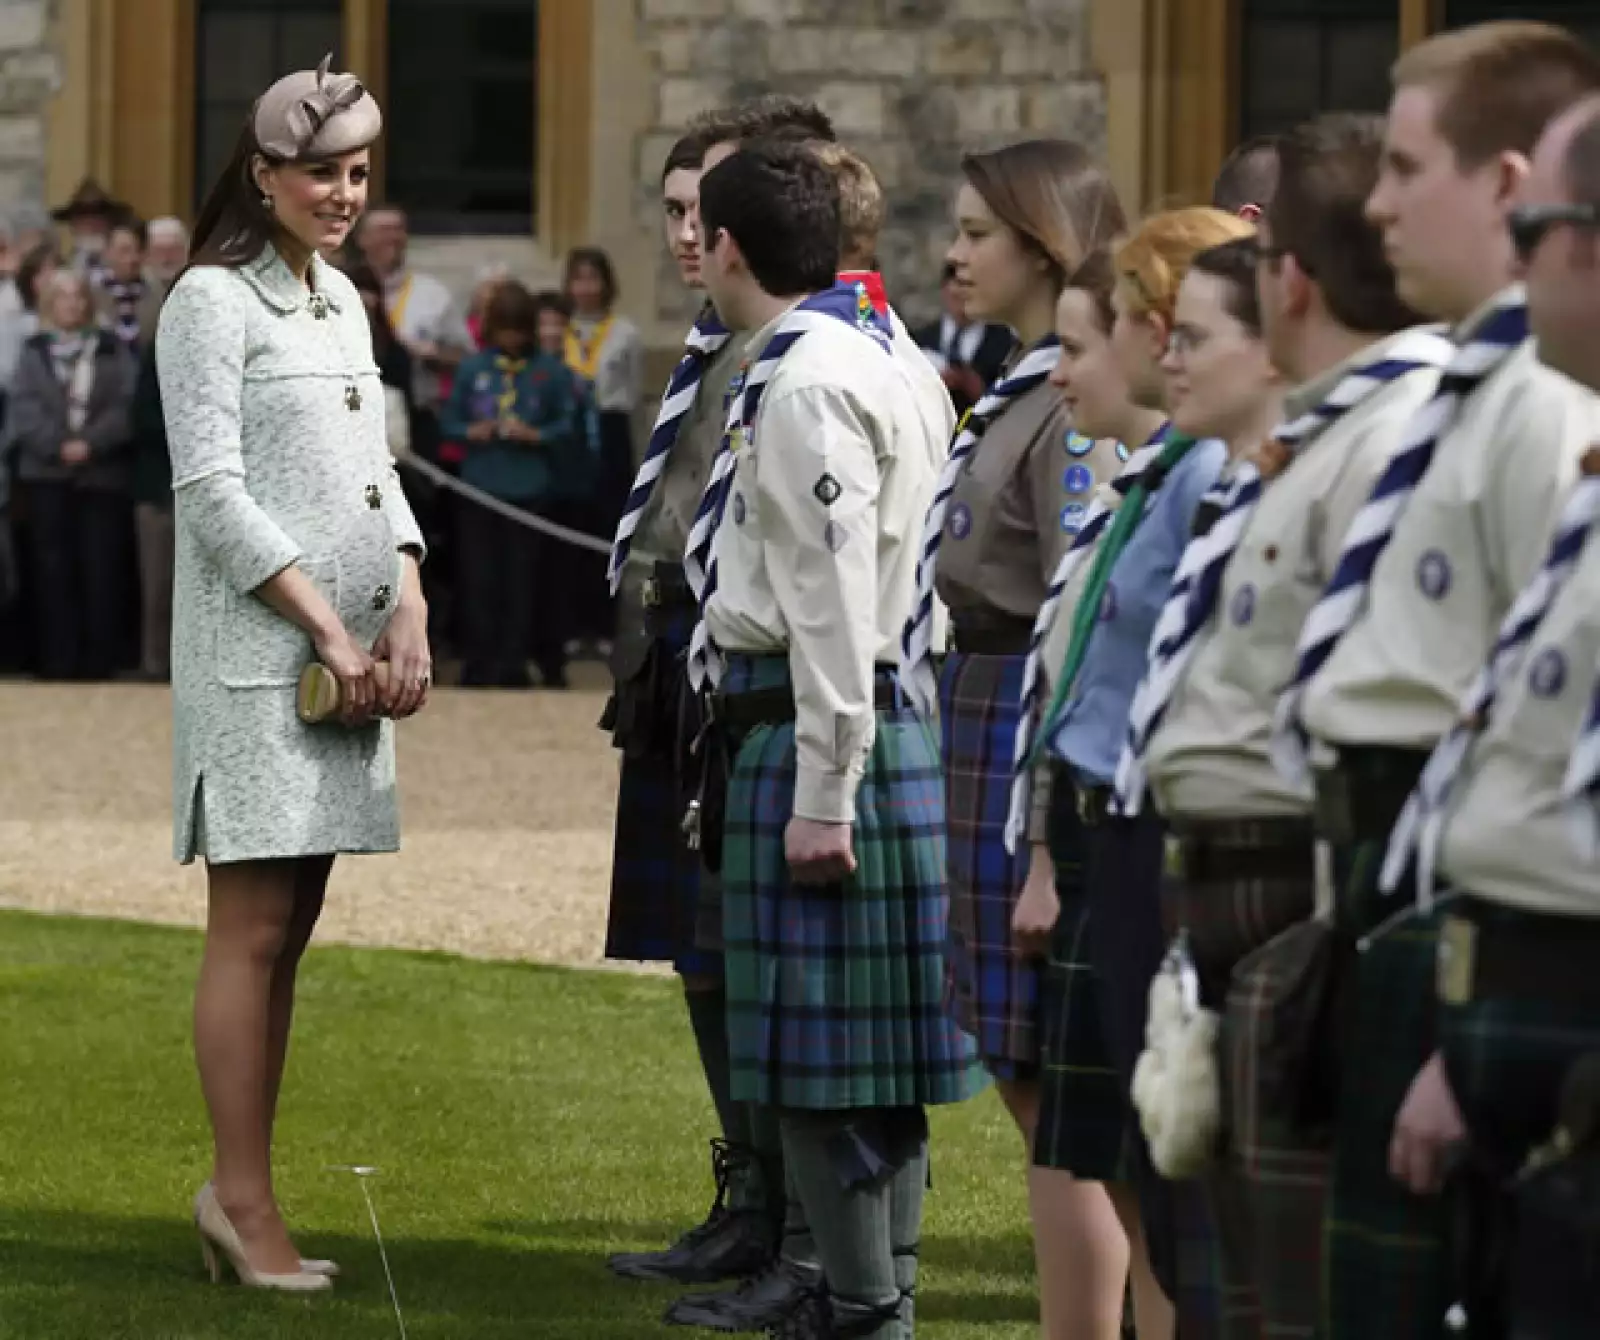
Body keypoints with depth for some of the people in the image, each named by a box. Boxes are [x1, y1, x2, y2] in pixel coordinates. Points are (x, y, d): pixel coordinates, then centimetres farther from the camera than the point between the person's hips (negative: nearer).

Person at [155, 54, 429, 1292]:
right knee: (252, 930, -6)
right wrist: (330, 633, -14)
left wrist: (409, 617, 2)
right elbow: (214, 492, -13)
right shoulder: (214, 302, -7)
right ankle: (243, 1196, -2)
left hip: (353, 655, 8)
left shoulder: (343, 302, 17)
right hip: (256, 657, -8)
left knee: (287, 932, 8)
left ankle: (243, 1196, 12)